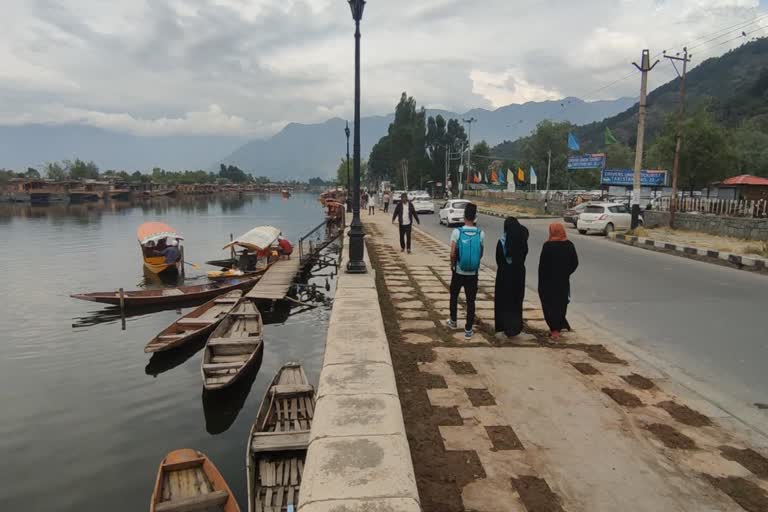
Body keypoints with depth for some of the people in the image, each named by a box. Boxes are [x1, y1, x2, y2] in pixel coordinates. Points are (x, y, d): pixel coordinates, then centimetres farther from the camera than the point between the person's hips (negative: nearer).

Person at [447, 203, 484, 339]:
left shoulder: (457, 232, -14)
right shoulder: (481, 234, -8)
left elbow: (453, 254, -15)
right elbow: (481, 254, 2)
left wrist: (452, 265, 3)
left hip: (458, 272, 0)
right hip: (473, 273, 1)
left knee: (454, 297, 21)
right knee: (470, 301, 7)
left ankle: (453, 321, 37)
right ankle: (468, 330, 11)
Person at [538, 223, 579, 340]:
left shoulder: (548, 246, -15)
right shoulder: (569, 245, -3)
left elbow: (542, 265, -14)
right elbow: (575, 263, 1)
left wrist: (541, 282, -5)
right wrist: (566, 273, 14)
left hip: (549, 281, -4)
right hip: (564, 281, 4)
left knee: (550, 304, 8)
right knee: (561, 303, 18)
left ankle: (555, 330, 7)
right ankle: (559, 327, 28)